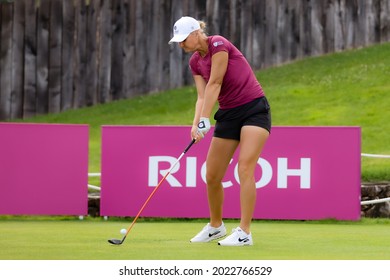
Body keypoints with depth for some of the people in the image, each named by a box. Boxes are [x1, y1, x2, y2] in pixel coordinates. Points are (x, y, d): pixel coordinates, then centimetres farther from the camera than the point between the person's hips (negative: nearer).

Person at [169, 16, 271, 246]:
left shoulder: (219, 44, -14)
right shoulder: (195, 62, 8)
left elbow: (214, 84, -17)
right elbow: (202, 96, 0)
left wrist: (205, 120, -18)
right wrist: (196, 124, -17)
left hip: (254, 109, -8)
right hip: (228, 114, 8)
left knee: (245, 169, -19)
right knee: (212, 176, 7)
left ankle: (244, 233, -20)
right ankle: (216, 226, 28)